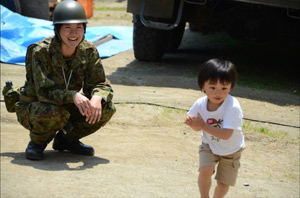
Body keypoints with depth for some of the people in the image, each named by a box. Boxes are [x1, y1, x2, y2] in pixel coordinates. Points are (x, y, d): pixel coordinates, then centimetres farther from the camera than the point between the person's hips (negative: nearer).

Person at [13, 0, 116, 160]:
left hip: (66, 108, 5)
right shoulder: (40, 52, -25)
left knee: (106, 108, -15)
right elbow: (44, 92, -31)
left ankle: (66, 139, 6)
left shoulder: (89, 51, -10)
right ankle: (37, 143, -4)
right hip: (32, 109, -5)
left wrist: (97, 98, -33)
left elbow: (101, 84, -9)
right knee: (55, 113, -39)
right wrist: (73, 95, -47)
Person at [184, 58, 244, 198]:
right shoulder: (200, 104, -18)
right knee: (205, 170, -23)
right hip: (209, 146, 2)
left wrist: (203, 125, -38)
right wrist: (192, 123, -27)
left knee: (223, 184, 9)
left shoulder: (233, 107, -34)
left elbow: (226, 134, -38)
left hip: (230, 150, -2)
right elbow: (197, 128, -3)